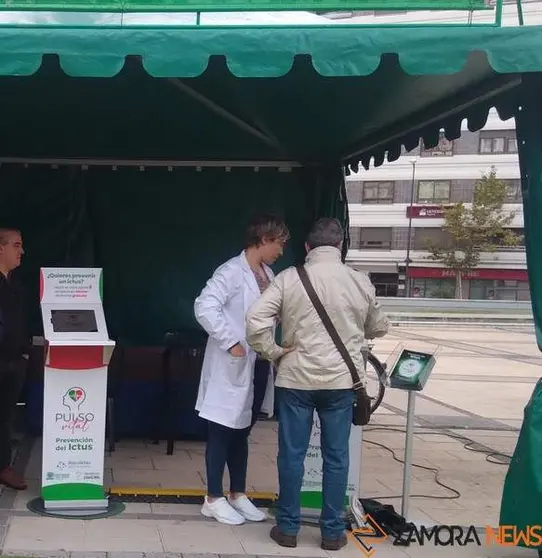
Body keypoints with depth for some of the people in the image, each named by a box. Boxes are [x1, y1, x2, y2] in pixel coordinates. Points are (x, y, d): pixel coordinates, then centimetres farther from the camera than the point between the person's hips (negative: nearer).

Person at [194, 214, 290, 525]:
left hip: (259, 364, 8)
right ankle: (214, 499, 16)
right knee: (223, 433, 4)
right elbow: (205, 307, -24)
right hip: (235, 366, -8)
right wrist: (230, 342, -23)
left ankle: (238, 495, 28)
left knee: (242, 432, 17)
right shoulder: (233, 271, -14)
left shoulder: (267, 273, 11)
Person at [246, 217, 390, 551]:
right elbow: (379, 328, 14)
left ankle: (288, 528, 18)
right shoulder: (360, 281, 0)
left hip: (296, 378, -1)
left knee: (292, 454, 9)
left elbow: (255, 319, -13)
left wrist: (272, 352, 0)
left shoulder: (289, 278, -5)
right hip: (341, 380, 1)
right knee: (336, 457, 10)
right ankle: (333, 531, 18)